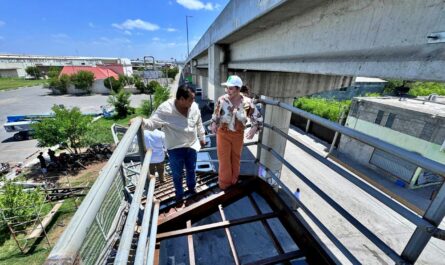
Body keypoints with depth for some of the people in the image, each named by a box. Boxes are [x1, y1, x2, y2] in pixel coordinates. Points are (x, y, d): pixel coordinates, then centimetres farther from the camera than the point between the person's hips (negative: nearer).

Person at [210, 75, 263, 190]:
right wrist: (213, 123, -14)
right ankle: (224, 183, 34)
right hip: (223, 134, -1)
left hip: (238, 135, 1)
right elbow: (216, 114, 3)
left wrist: (254, 128, -21)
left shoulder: (247, 102, -13)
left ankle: (233, 181, 46)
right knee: (224, 161, 8)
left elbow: (258, 117, -4)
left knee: (236, 159, 20)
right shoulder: (222, 99, -13)